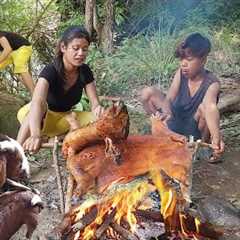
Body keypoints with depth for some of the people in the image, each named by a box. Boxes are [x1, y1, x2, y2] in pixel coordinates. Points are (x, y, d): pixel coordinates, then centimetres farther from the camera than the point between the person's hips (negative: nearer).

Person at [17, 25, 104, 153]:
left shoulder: (85, 71, -12)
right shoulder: (50, 71, -28)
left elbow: (95, 103, -15)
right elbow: (37, 102, -47)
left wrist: (98, 109, -43)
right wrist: (36, 135, -66)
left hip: (65, 119, 5)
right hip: (42, 118, -4)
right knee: (42, 105, -40)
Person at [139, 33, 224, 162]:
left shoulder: (212, 83, -24)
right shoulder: (181, 73, -11)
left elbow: (211, 106, -44)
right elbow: (169, 98, -23)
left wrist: (216, 137, -62)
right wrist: (167, 113, -48)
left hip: (194, 129, -4)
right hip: (175, 121, 4)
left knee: (204, 107, -37)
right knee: (147, 93, -14)